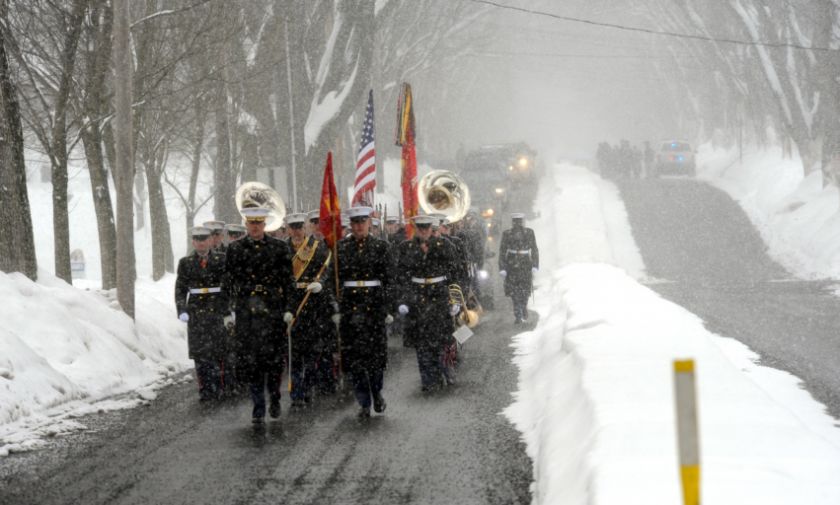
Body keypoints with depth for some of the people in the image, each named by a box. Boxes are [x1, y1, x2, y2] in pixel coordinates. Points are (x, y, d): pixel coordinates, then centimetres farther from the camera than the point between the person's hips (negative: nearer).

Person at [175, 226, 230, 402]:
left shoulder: (222, 259, 1)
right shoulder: (186, 263, 5)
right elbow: (180, 289, 6)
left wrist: (231, 309, -4)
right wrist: (182, 310, -5)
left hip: (219, 312, -1)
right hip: (197, 313, 1)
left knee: (220, 351, 0)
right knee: (200, 354, -1)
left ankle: (221, 386, 11)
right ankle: (205, 389, 4)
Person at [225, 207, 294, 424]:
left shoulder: (279, 248, 4)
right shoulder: (235, 249, 6)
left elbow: (288, 281, 4)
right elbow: (230, 282, 9)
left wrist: (288, 308, 0)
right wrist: (230, 310, 5)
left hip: (273, 310, -1)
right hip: (245, 311, 1)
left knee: (274, 357, -1)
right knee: (250, 359, -1)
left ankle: (274, 398, 20)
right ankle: (258, 408, 5)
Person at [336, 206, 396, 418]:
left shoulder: (381, 247, 3)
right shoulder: (341, 247, 5)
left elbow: (389, 280, 2)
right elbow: (335, 279, 6)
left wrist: (387, 308, -5)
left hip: (375, 303, -1)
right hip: (350, 304, 1)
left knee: (376, 351, 0)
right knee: (353, 353, -1)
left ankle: (377, 392, 25)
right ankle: (364, 403, 7)